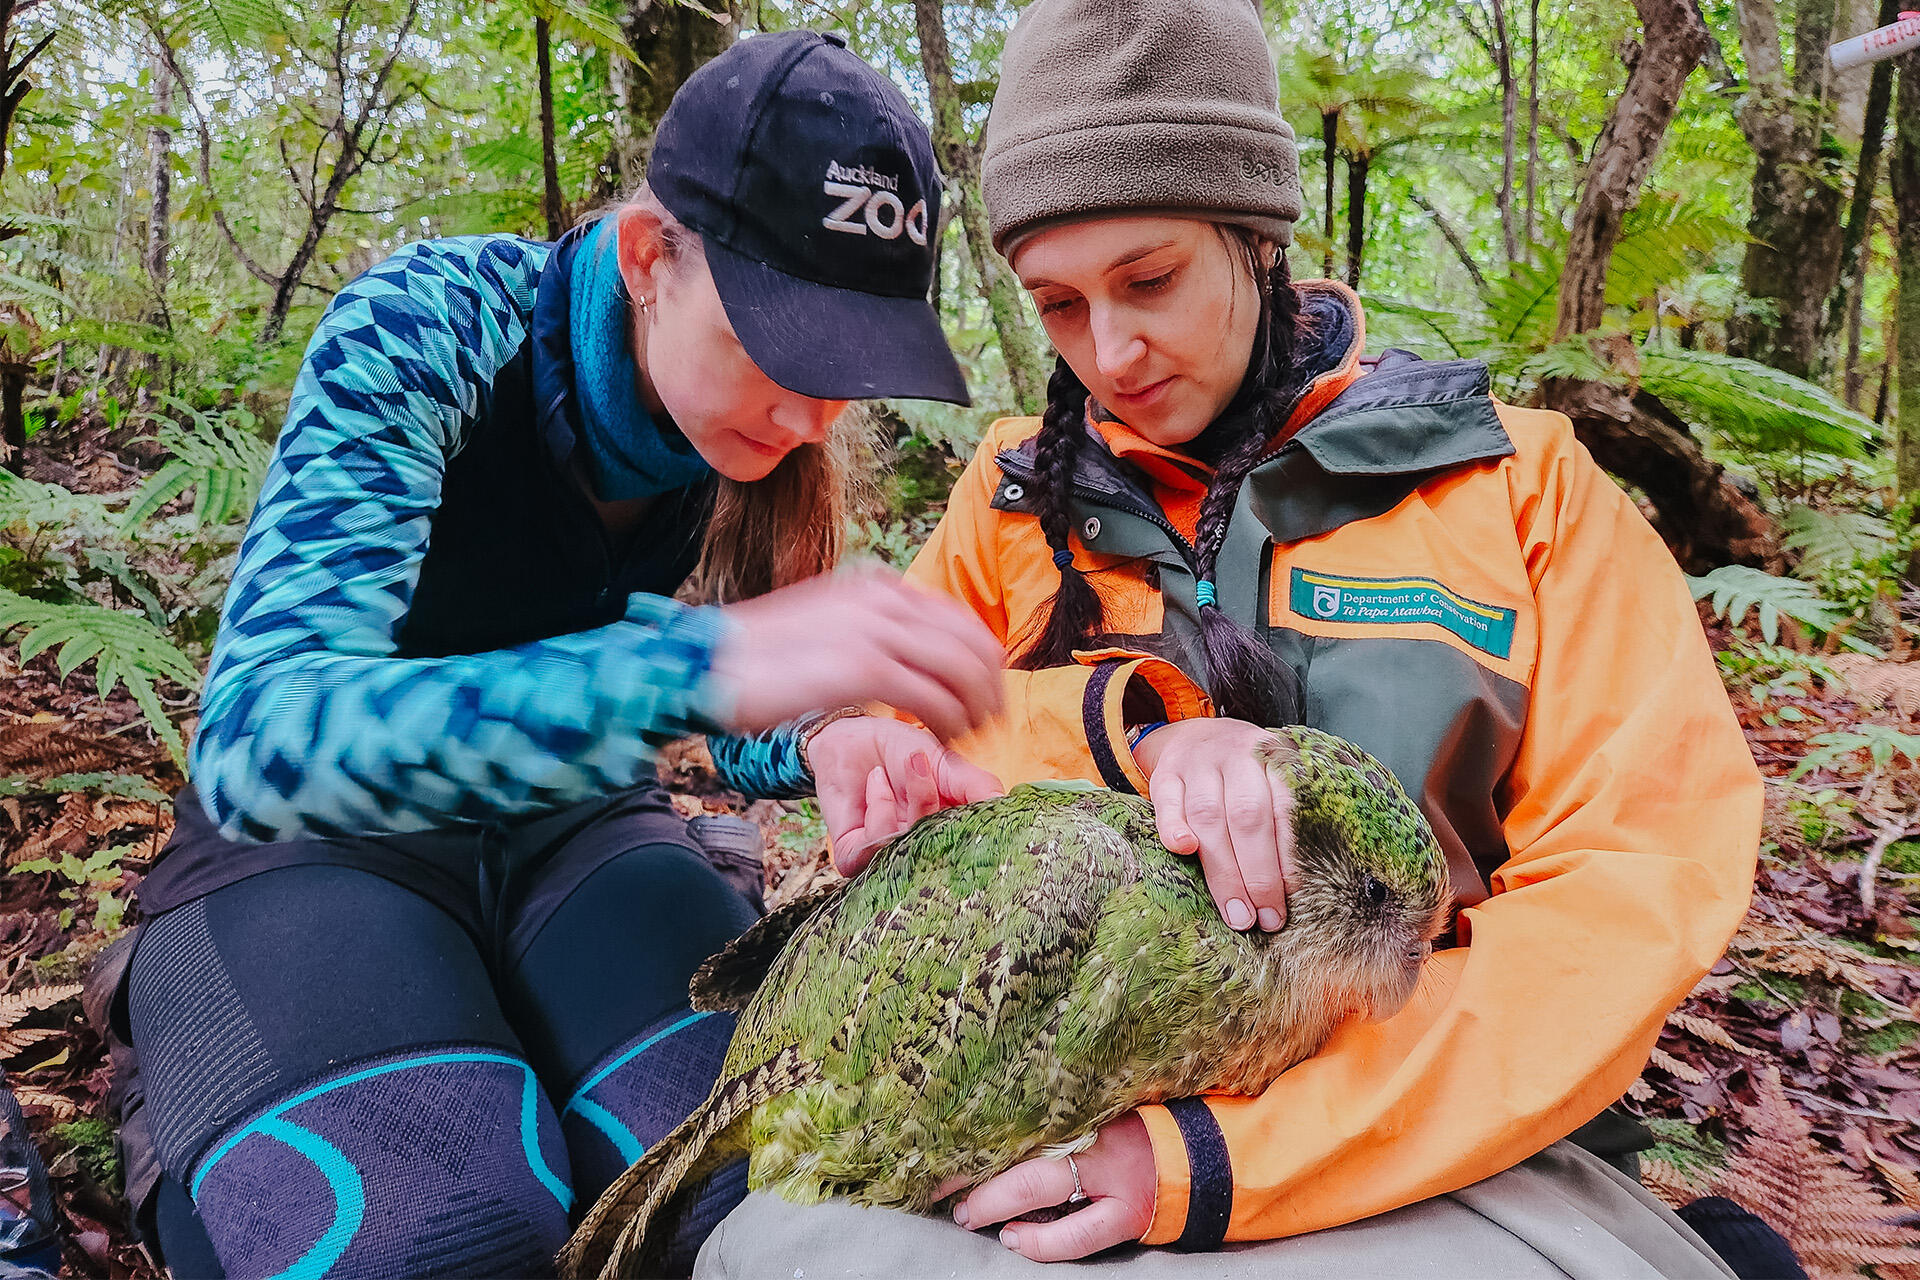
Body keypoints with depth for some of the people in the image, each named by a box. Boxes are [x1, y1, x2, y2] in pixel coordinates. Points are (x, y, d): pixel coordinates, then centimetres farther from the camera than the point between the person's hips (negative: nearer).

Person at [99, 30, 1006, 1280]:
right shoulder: (425, 327, -25)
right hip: (318, 837, -3)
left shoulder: (770, 429, -10)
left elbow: (750, 725, 3)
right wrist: (704, 662, -52)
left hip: (570, 827, 4)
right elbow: (257, 742, -39)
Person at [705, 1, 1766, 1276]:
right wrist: (1133, 730, -19)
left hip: (1434, 1138, 0)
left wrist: (1233, 1156, -17)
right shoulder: (1020, 493, 11)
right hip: (1057, 1113, 1)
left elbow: (1643, 877, -7)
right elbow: (875, 752, 1)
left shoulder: (1519, 479, 3)